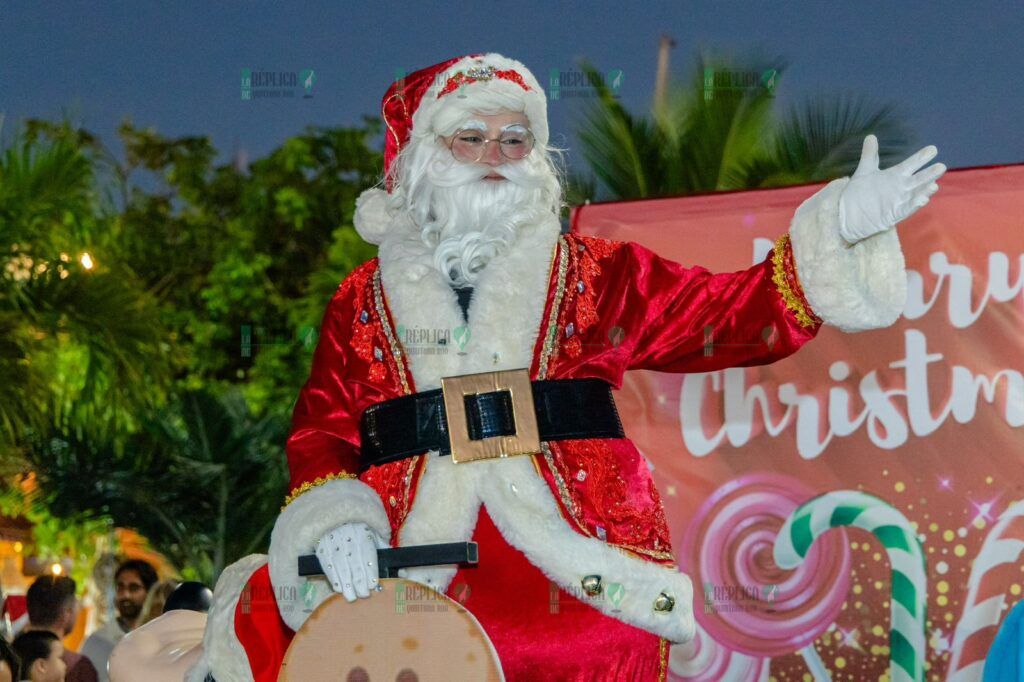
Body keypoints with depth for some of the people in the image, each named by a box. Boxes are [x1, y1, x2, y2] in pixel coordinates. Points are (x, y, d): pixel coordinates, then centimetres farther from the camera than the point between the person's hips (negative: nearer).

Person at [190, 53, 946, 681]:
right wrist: (333, 517, -12)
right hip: (415, 584, 0)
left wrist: (837, 231, -8)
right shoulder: (365, 301, 14)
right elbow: (322, 431, 8)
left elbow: (732, 315, 5)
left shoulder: (594, 275, 13)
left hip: (585, 580, 0)